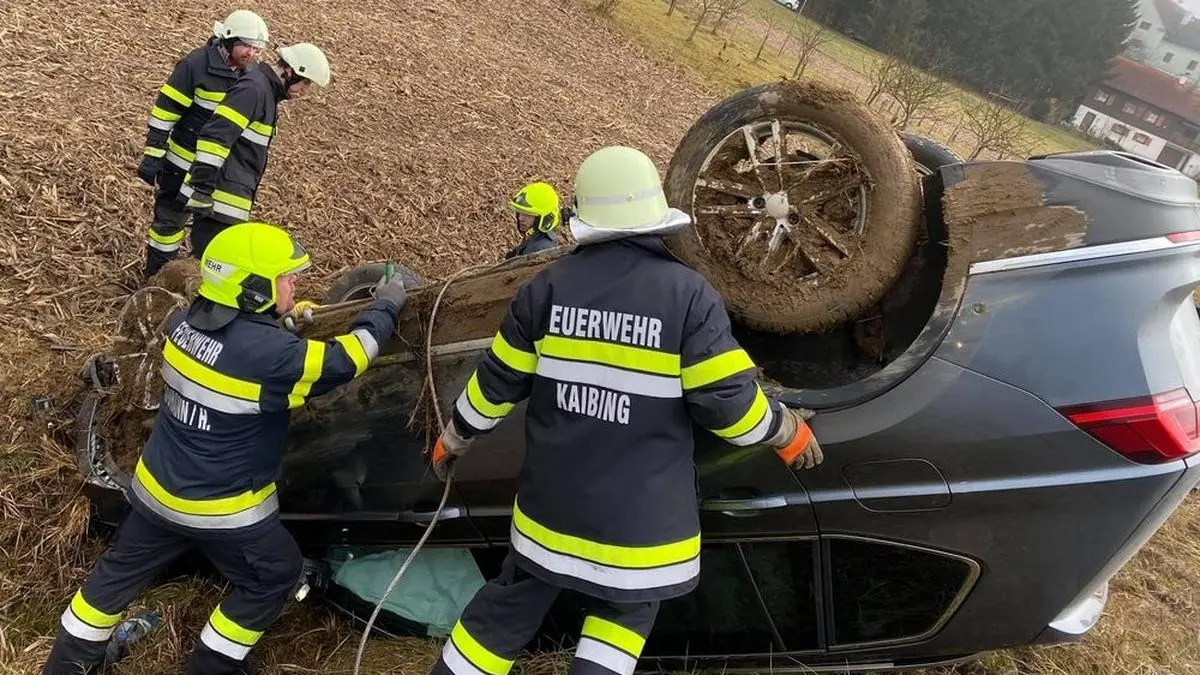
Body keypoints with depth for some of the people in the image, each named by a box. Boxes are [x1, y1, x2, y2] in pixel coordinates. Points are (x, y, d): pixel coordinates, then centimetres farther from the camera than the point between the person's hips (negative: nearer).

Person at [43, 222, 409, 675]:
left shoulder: (183, 324, -9)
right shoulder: (270, 354, -31)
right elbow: (344, 360, -20)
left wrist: (293, 314, 11)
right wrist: (386, 307, -7)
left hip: (157, 488, 7)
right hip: (221, 508, -7)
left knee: (120, 571, 28)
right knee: (276, 576, 18)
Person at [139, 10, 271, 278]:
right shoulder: (196, 64, -18)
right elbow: (164, 111, -16)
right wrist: (152, 156, -18)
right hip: (183, 163, -6)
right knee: (170, 218, 4)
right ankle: (156, 276, 19)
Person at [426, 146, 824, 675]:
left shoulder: (548, 286, -6)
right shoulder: (689, 295, -15)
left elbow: (498, 384, 0)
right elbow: (729, 403, -14)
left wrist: (453, 440, 18)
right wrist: (790, 432, 6)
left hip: (553, 504, 3)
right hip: (641, 518, -2)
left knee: (508, 609, 23)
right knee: (625, 612, 23)